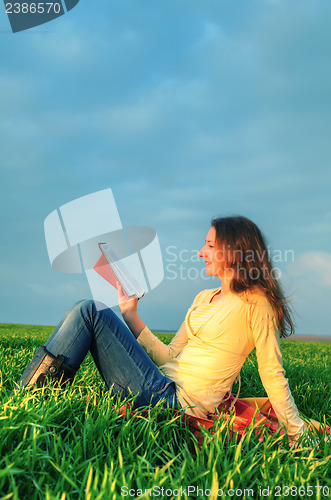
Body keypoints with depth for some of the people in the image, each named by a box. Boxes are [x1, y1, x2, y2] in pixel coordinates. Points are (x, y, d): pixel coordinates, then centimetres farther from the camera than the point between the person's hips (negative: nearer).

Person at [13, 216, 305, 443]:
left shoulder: (255, 302, -5)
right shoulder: (204, 298, 18)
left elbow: (273, 374, -5)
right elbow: (170, 356, 13)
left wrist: (298, 432, -9)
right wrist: (130, 314, 12)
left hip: (177, 401, -8)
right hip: (165, 382, 8)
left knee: (90, 312, -11)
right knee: (87, 311, 2)